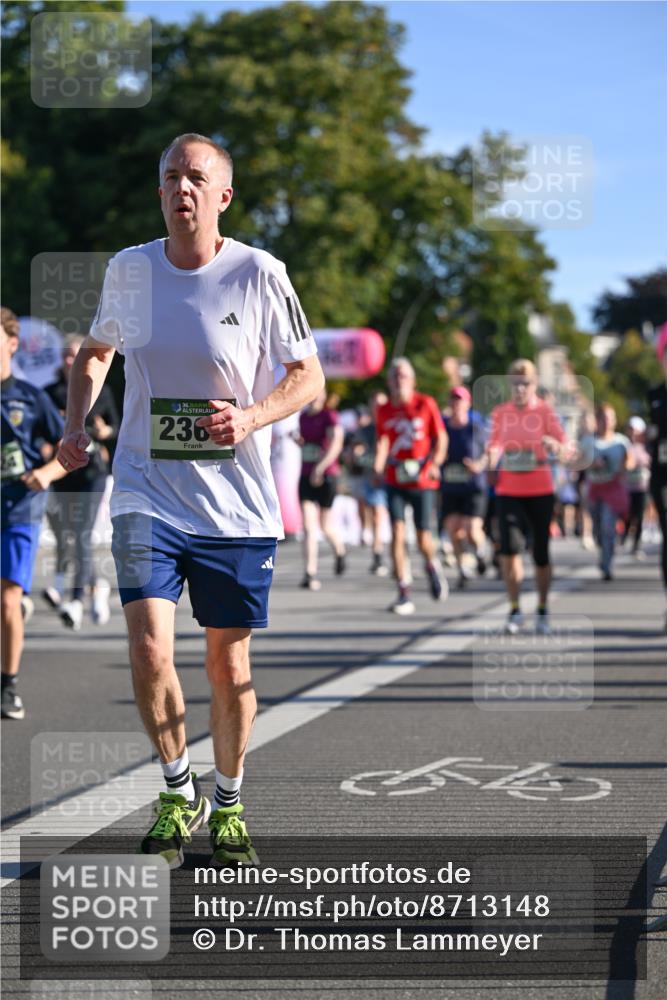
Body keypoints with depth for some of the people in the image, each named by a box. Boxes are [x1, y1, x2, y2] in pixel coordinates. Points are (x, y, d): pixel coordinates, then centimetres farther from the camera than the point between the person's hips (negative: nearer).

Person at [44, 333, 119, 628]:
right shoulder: (51, 393, 5)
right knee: (67, 536, 8)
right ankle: (97, 585, 32)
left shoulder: (101, 392, 2)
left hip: (91, 472, -3)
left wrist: (104, 432, -11)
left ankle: (76, 601, -11)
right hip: (62, 472, 3)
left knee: (82, 535, -11)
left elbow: (115, 426, 10)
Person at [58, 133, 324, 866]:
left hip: (237, 505, -1)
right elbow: (94, 351, 20)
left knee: (228, 664, 7)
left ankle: (228, 805, 29)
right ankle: (178, 792, 10)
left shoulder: (260, 275, -6)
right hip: (146, 495, 1)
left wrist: (252, 417, -19)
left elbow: (308, 377, -1)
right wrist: (76, 422, 4)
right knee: (150, 649, -14)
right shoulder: (127, 270, 2)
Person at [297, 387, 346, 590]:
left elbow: (336, 444, -21)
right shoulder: (303, 417, 11)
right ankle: (311, 574, -11)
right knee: (308, 526, -7)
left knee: (324, 525, 9)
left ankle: (339, 551, 41)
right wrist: (298, 440, 3)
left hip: (326, 475, -4)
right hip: (306, 476, 4)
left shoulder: (329, 416, -9)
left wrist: (321, 467, -30)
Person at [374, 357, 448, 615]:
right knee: (397, 533, -11)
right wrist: (378, 465, -15)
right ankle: (404, 594, -8)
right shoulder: (384, 410, 7)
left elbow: (440, 437, 2)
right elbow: (383, 441, 3)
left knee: (423, 538, 0)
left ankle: (432, 565, 37)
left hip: (422, 480, -2)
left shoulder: (426, 404, -1)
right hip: (395, 480, 2)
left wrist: (435, 463, -14)